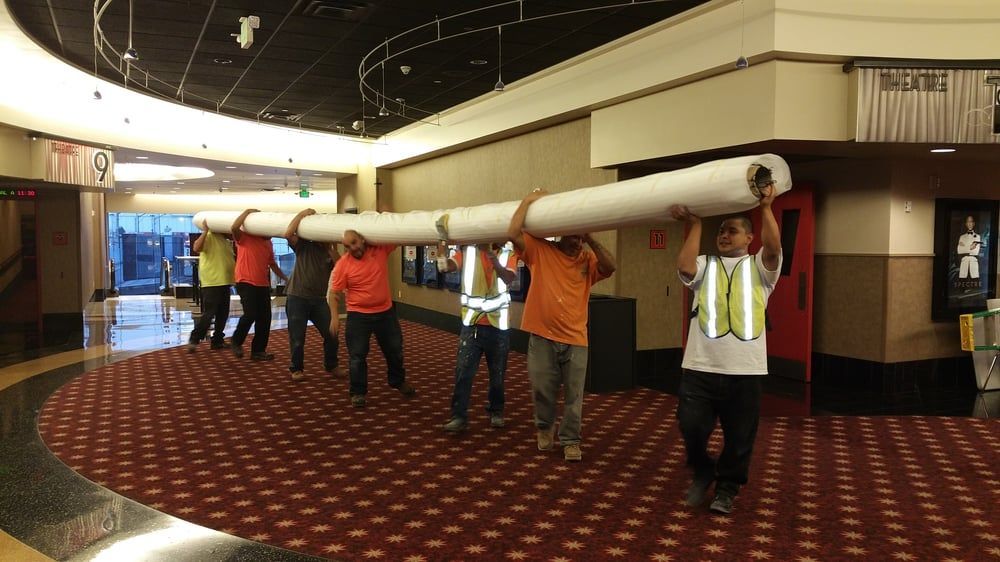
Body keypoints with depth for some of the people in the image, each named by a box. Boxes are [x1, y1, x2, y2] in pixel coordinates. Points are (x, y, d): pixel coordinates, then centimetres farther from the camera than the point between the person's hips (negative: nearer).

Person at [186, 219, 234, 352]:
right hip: (211, 283, -9)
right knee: (208, 314, -9)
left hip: (224, 283, 9)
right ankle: (193, 340, -2)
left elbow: (232, 260, 25)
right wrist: (205, 231, -27)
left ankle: (217, 340, 20)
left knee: (222, 314, 11)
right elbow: (196, 248, -26)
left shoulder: (227, 242, 17)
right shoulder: (209, 237, -8)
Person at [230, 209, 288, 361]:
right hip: (246, 283, -7)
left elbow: (272, 264, 23)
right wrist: (247, 212, -17)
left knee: (265, 318, 4)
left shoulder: (268, 242, 14)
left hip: (263, 285, 7)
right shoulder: (244, 238, -4)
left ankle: (258, 350, 14)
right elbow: (234, 228, -26)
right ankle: (236, 341, 9)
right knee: (251, 315, -16)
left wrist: (286, 278, 19)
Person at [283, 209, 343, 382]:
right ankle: (296, 368, 25)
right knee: (297, 338, 5)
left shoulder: (331, 254, 8)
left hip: (319, 300, 3)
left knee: (331, 335, 2)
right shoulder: (304, 247, 0)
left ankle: (331, 365, 24)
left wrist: (333, 249, -15)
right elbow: (288, 234, -18)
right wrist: (303, 214, -15)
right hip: (297, 298, -3)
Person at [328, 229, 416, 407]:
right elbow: (334, 293, -8)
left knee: (394, 350, 17)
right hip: (358, 316, -3)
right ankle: (358, 392, 17)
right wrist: (334, 316, -16)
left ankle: (398, 382, 39)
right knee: (357, 356, 1)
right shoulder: (343, 264, -12)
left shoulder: (381, 248, -7)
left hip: (386, 312, 3)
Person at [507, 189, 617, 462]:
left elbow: (610, 266, -14)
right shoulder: (540, 251, -1)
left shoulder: (588, 261, 4)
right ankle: (545, 427, 38)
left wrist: (591, 240, -15)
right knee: (542, 391, 12)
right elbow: (513, 233, -11)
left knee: (574, 396, 7)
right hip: (542, 337, -1)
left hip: (575, 339, 1)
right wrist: (529, 200, -6)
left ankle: (570, 441, 22)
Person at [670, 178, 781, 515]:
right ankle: (702, 472, 27)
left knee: (739, 437, 8)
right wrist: (695, 226, -3)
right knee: (691, 426, -2)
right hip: (700, 367, 1)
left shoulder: (759, 268, 9)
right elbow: (685, 267, -10)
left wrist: (766, 207, -11)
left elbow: (773, 248, -13)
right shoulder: (705, 266, 12)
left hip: (745, 369, -1)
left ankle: (727, 487, 29)